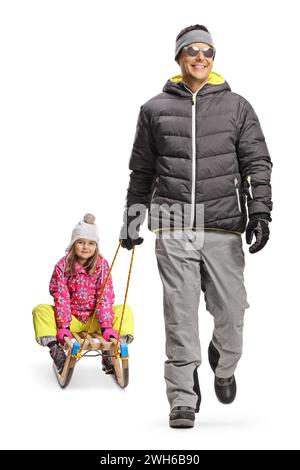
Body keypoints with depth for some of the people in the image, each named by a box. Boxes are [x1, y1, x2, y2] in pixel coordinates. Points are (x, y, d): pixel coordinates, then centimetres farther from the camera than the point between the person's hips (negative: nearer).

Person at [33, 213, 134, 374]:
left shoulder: (102, 264, -4)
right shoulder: (63, 266, -7)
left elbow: (105, 296, -12)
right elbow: (61, 297, -14)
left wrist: (106, 326, -25)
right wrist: (64, 326, -27)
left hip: (95, 319, 1)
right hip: (71, 318, -1)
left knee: (125, 310, -20)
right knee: (40, 310, -22)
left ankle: (109, 352, -24)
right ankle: (56, 350, -31)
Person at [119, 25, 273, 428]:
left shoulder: (237, 107, 9)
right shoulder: (156, 110, 10)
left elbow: (257, 163, 6)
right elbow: (141, 171, 17)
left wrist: (259, 213, -6)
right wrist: (131, 220, 15)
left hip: (223, 227, 0)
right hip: (173, 228, 0)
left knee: (231, 312, 0)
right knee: (180, 318, -3)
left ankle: (223, 365, 32)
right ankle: (183, 400, 5)